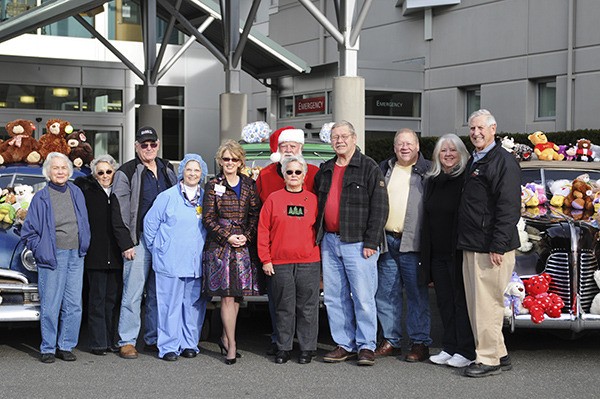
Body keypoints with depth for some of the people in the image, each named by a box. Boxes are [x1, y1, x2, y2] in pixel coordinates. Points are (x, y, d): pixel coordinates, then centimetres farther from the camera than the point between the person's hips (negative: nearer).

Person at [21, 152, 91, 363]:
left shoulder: (76, 193, 9)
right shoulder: (41, 198, -2)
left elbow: (85, 225, 18)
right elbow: (28, 231, 2)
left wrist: (84, 247, 10)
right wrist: (41, 251, -5)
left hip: (75, 256, 4)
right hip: (52, 257, -4)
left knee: (73, 305, 4)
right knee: (50, 306, -2)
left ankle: (66, 346, 15)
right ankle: (48, 348, 9)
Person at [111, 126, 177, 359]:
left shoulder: (167, 171, 14)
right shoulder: (126, 173, -3)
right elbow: (119, 211, -6)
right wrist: (126, 244, -12)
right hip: (139, 240, -5)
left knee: (158, 292, 9)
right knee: (133, 292, -5)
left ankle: (153, 340, 17)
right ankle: (127, 341, 1)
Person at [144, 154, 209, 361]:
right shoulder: (168, 196, -2)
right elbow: (150, 223, 2)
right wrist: (157, 249, 4)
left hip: (197, 263, 4)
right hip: (171, 262, -3)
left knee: (194, 304, 7)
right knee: (170, 304, -2)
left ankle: (189, 344, 19)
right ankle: (169, 346, 6)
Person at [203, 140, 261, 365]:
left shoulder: (249, 185, 11)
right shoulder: (213, 186, 4)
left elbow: (255, 214, 8)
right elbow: (208, 218, 0)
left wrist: (246, 237, -6)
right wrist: (228, 237, -9)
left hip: (243, 245, 3)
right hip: (220, 246, -3)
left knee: (237, 294, 4)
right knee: (227, 295, -7)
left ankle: (225, 337, 20)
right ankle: (231, 345, -4)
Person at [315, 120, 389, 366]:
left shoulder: (369, 168, -2)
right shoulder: (325, 171, 16)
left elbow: (380, 207, -7)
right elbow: (317, 206, 22)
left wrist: (371, 242, -14)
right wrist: (318, 239, 12)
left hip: (357, 243, -6)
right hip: (329, 242, 6)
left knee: (363, 297, -4)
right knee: (334, 297, 7)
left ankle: (366, 346, 4)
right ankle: (345, 345, 16)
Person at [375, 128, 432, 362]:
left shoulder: (428, 171, 3)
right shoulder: (384, 169, 14)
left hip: (412, 244, -4)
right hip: (386, 240, 4)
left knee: (417, 294, -1)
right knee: (386, 293, 8)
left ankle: (420, 343, 6)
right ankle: (390, 340, 18)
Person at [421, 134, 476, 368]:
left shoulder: (466, 180, -7)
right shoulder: (432, 181, 13)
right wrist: (425, 252, 13)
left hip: (459, 251, -6)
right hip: (437, 252, 7)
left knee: (461, 301, -2)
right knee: (444, 301, 11)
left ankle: (466, 351, 5)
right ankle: (449, 348, 19)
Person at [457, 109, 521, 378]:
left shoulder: (504, 162, -10)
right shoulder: (474, 161, 19)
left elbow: (508, 208, -17)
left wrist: (498, 246, -22)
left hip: (491, 249, -10)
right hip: (471, 246, 10)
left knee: (486, 304, -7)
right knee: (476, 304, 13)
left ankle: (488, 360, 2)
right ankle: (499, 355, 22)